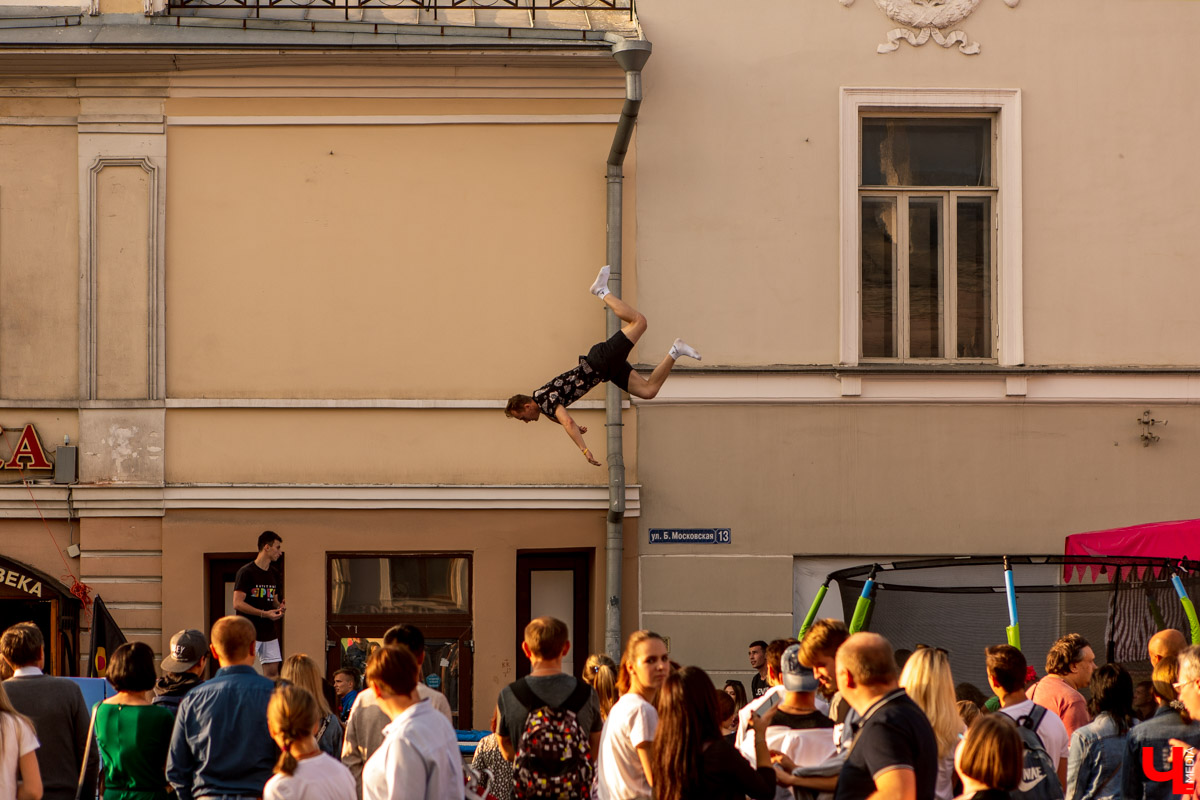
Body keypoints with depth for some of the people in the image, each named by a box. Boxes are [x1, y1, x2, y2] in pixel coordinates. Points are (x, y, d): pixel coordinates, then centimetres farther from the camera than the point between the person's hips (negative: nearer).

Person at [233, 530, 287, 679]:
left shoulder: (275, 574, 14)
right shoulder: (246, 572, -9)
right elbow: (237, 604, -15)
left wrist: (279, 606, -1)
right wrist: (265, 613, -21)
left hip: (270, 632, 7)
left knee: (272, 672, 3)